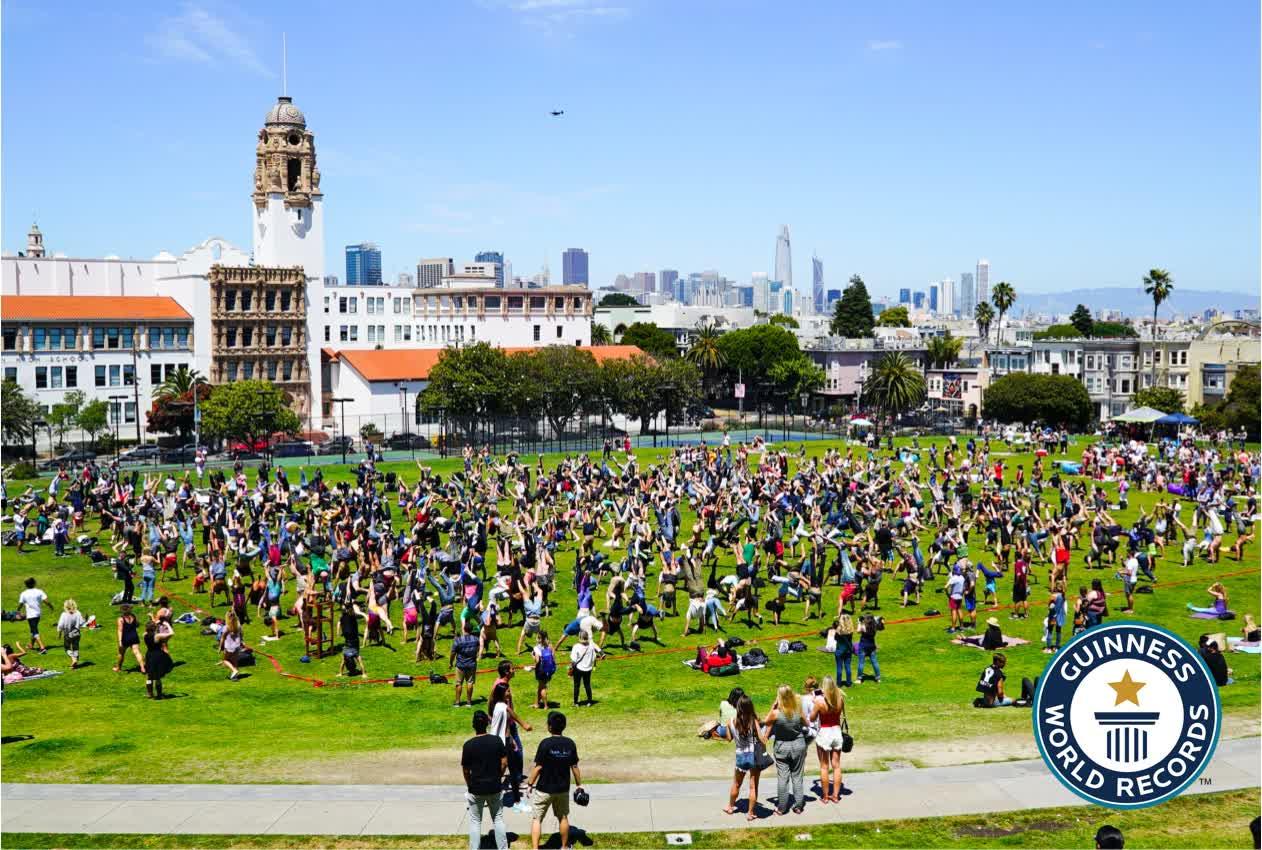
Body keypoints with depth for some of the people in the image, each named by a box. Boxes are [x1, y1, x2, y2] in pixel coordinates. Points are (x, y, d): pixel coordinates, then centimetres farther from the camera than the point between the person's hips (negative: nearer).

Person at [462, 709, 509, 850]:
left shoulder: (469, 745, -14)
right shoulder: (497, 740, -9)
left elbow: (466, 769, -6)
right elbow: (504, 762, -3)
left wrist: (469, 785, 10)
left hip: (476, 788, -2)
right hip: (494, 787, 2)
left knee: (475, 821, 13)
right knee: (498, 819, 17)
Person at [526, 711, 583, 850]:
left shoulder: (545, 743, -18)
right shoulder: (570, 744, -5)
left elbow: (538, 767, -16)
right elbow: (574, 766, 2)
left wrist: (530, 784, -5)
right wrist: (579, 784, 14)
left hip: (544, 788, -4)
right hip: (563, 788, 4)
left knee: (536, 818, 5)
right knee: (563, 817, 20)